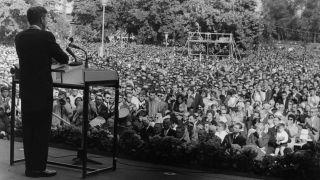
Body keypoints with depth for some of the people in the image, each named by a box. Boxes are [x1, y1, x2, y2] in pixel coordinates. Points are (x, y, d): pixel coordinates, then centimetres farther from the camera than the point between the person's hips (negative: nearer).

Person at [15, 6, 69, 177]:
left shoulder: (19, 37, 6)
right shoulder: (46, 36, -12)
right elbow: (63, 58, -4)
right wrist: (63, 57, 19)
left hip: (25, 91, 6)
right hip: (42, 91, -6)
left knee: (28, 131, 11)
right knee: (42, 131, 1)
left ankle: (30, 167, 17)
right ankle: (39, 168, 4)